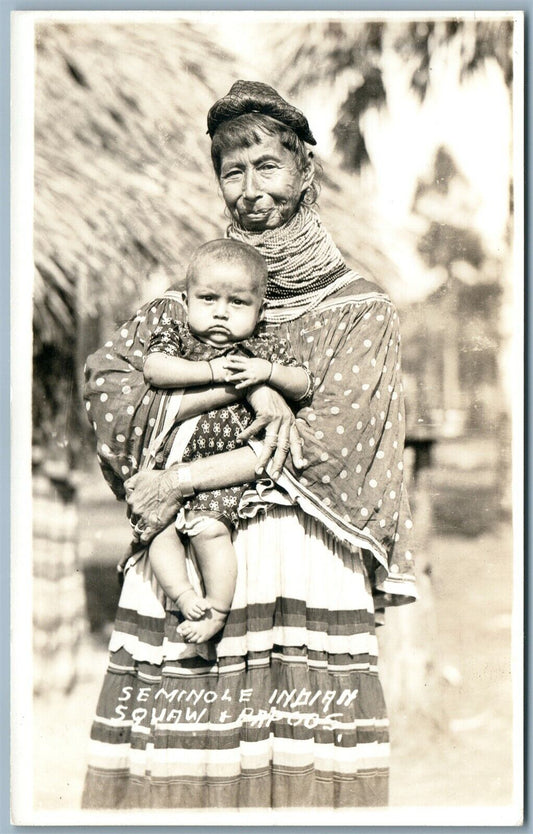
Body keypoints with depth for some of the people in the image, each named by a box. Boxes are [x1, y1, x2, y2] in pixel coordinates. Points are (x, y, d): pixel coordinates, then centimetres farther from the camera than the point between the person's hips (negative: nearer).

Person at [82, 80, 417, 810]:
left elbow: (328, 443, -6)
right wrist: (239, 384, -12)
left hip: (302, 571, -2)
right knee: (179, 771, -4)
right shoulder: (191, 299, 15)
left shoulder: (361, 310, 6)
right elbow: (106, 383, 0)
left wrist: (183, 479, -9)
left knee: (301, 774, -7)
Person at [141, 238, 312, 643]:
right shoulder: (174, 335, 8)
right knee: (160, 531, -14)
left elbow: (304, 385, 5)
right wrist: (210, 370, -17)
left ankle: (218, 609, -6)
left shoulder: (264, 347, 8)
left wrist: (267, 372, -13)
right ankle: (185, 597, -3)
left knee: (208, 531, -20)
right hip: (171, 466, 3)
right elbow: (154, 369, -11)